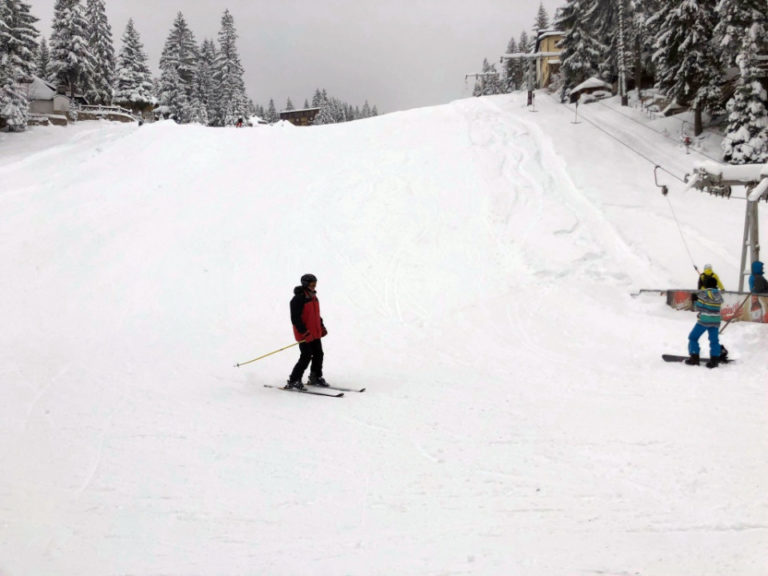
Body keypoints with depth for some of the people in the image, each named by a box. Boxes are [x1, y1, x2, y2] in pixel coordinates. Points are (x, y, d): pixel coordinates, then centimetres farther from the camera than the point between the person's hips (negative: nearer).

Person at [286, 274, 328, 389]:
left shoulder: (313, 297, 11)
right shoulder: (298, 299, -18)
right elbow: (295, 319, -20)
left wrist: (321, 327, 15)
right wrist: (305, 332, -24)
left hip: (315, 333, 9)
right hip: (304, 335, -9)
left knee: (318, 355, 12)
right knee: (306, 357, -10)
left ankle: (316, 378, 28)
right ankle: (293, 381, -1)